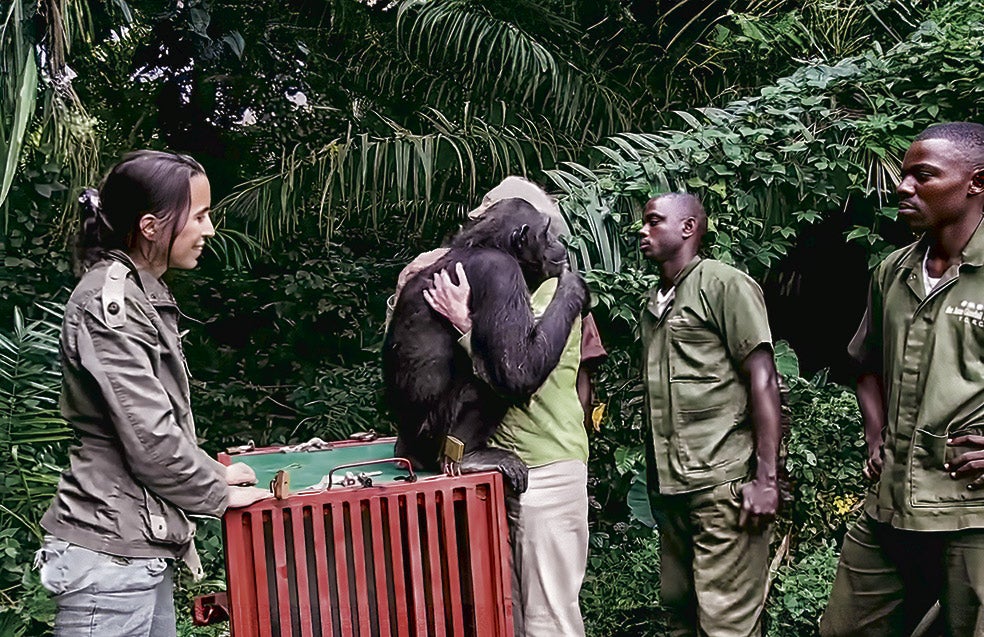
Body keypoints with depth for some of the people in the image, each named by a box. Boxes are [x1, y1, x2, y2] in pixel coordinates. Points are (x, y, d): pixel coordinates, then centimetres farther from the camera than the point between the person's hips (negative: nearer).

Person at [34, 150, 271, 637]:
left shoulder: (145, 296, 14)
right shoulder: (108, 302, -16)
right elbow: (150, 437, -20)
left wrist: (210, 471, 14)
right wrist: (219, 494, -7)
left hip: (143, 546, 9)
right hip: (111, 554, -9)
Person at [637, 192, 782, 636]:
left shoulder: (724, 285, -4)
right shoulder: (654, 304, 18)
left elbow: (762, 380, -10)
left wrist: (766, 479, -16)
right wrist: (655, 476, 14)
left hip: (722, 482, -8)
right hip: (669, 483, 8)